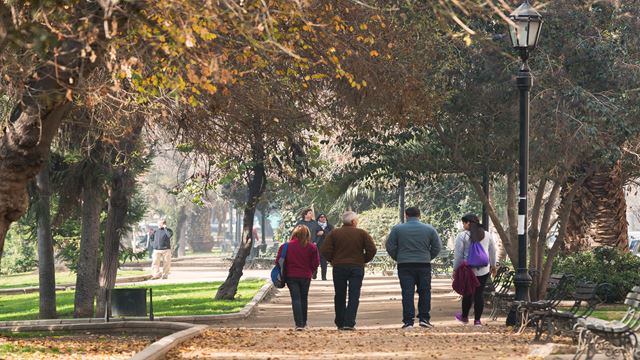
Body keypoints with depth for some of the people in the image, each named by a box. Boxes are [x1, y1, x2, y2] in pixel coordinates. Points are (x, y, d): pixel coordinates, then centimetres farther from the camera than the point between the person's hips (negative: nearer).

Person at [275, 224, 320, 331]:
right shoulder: (312, 247, -5)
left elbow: (278, 261, -4)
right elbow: (316, 263, -2)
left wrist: (285, 272, 12)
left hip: (291, 277, -1)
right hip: (306, 276, 1)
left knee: (295, 299, -2)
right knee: (304, 298, 16)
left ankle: (299, 324, -14)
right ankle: (303, 322, 24)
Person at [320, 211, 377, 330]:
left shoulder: (334, 233, 1)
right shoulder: (362, 233, -1)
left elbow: (324, 250, -6)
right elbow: (372, 249, -7)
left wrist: (332, 260, 8)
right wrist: (364, 260, 7)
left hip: (339, 267, 1)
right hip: (357, 268, -1)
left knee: (340, 297, 12)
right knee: (354, 296, 0)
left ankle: (340, 323, 15)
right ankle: (349, 323, -12)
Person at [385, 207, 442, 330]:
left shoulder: (397, 229, 0)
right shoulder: (429, 229, 3)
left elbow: (390, 246, -1)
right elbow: (437, 247, 4)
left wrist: (397, 258, 12)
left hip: (404, 265, -1)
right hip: (424, 265, 1)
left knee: (407, 293, 0)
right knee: (424, 292, 12)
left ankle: (408, 321, -4)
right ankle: (424, 318, 8)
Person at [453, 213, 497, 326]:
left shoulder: (462, 236, -8)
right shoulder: (487, 235, 7)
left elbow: (458, 255, -7)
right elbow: (492, 252, 17)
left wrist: (455, 269, 3)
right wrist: (493, 265, 31)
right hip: (483, 270, 3)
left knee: (468, 293, 11)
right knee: (479, 293, 4)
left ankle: (464, 317, 26)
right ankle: (477, 319, 4)